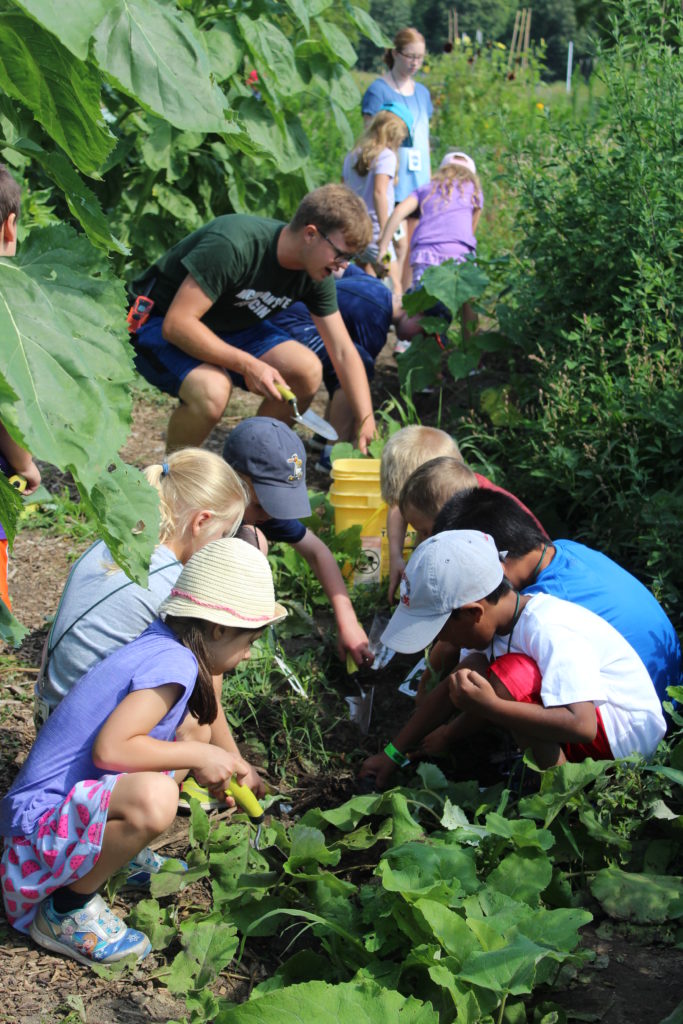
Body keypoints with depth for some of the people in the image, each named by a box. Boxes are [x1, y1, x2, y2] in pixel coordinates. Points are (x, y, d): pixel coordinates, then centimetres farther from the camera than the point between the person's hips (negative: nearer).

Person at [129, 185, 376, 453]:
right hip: (158, 324, -7)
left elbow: (343, 352, -5)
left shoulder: (316, 275, -10)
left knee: (307, 371, -13)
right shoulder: (234, 245, -34)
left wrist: (366, 422, -14)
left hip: (227, 326, 7)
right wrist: (248, 365, -35)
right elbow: (176, 324, -33)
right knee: (212, 389, -36)